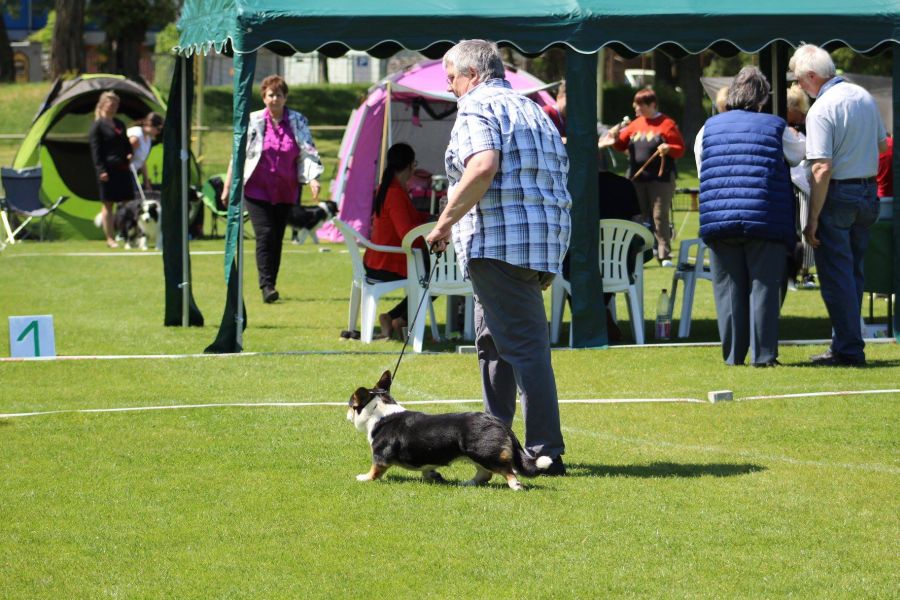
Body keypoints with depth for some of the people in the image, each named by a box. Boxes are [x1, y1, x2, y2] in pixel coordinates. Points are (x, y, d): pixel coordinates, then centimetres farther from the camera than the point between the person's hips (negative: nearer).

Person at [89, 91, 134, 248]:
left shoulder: (119, 124, 17)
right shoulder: (98, 125, -4)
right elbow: (95, 151, -9)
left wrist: (129, 154, 3)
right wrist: (101, 170, -16)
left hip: (122, 169, 7)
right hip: (108, 170, -7)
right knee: (108, 205, -1)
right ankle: (110, 238, 3)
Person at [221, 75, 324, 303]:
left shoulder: (298, 122, 3)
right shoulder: (253, 122, 0)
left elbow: (308, 152, -2)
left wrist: (313, 179, -19)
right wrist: (228, 186, 2)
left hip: (285, 192, 2)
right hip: (257, 189, -2)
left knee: (277, 238, 6)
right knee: (265, 234, -14)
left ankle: (271, 283, 15)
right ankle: (266, 285, -18)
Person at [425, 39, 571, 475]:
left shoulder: (477, 107, -4)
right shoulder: (532, 111, 24)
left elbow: (483, 166, -23)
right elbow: (559, 174, 25)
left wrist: (445, 222, -15)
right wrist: (550, 262, 27)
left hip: (500, 241, -10)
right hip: (544, 240, 10)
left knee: (524, 345, -11)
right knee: (493, 342, 21)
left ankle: (546, 452, -15)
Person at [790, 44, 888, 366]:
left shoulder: (821, 110, -18)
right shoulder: (864, 97, 7)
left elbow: (822, 169, -22)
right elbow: (882, 144, 19)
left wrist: (813, 219, -19)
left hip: (838, 194, -8)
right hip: (868, 194, 8)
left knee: (835, 276, -1)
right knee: (853, 271, 16)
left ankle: (848, 349, -1)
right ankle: (848, 341, 22)